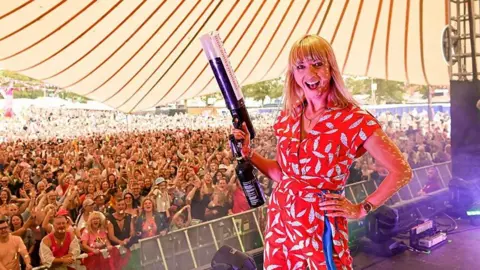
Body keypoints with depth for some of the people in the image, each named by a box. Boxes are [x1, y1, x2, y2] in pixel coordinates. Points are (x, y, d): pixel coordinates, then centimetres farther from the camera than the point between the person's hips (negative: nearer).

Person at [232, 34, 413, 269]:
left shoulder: (354, 120, -13)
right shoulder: (287, 117, 3)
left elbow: (402, 171, -8)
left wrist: (362, 209, -8)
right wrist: (248, 154, 2)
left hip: (320, 229, -5)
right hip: (280, 222, 5)